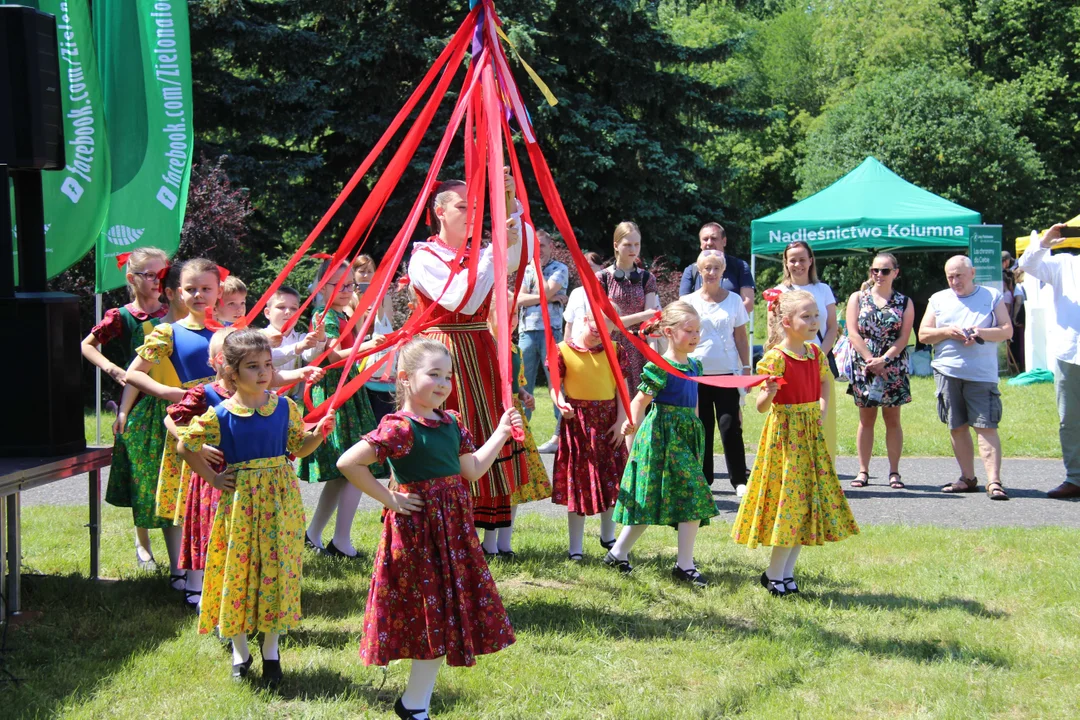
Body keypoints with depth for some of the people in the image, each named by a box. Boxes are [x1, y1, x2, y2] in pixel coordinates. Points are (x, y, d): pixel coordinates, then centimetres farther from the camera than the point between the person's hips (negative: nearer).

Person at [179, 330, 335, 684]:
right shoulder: (219, 415, -7)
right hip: (239, 500, -2)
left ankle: (271, 651, 20)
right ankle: (240, 651, 22)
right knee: (238, 571, 5)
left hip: (281, 498, 2)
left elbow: (298, 447, 11)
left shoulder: (284, 407, 0)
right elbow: (185, 446, 4)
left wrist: (318, 434, -8)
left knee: (278, 568, 5)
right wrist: (213, 478, 1)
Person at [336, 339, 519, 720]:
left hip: (453, 526, 8)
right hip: (417, 528, -8)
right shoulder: (400, 428, -18)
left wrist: (501, 433, 10)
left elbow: (473, 470, 15)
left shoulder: (451, 422, 7)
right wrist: (387, 498, -18)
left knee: (444, 617, 12)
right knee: (433, 618, 0)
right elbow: (348, 462, -25)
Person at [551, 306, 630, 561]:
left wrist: (621, 421, -5)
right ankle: (576, 546, 11)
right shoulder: (564, 350, -5)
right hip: (577, 421, -3)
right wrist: (561, 403, -26)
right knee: (578, 482, 2)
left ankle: (608, 536, 32)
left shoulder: (614, 351, 3)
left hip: (609, 421, 3)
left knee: (610, 480, 11)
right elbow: (555, 386, -5)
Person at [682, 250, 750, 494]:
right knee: (701, 426, 5)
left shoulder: (734, 300, 6)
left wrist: (746, 367, 4)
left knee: (730, 426, -5)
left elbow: (741, 337, 9)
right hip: (697, 371, 1)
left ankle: (739, 480, 1)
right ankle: (703, 478, 15)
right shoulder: (690, 301, 5)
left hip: (727, 372, -1)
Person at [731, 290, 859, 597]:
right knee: (789, 501, -5)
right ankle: (774, 575, 8)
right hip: (784, 434, -7)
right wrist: (768, 394, -36)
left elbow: (825, 382, 27)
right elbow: (761, 407, -15)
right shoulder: (775, 358, -15)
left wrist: (821, 410, 12)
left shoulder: (815, 353, 6)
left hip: (810, 434, 7)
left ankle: (785, 572, 17)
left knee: (805, 502, 7)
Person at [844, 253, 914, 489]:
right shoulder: (858, 298, 6)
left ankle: (894, 472, 8)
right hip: (863, 366, 0)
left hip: (893, 368, 0)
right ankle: (863, 471, 8)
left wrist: (883, 360, -16)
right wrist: (870, 360, -13)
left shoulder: (904, 302, 5)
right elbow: (853, 333, -3)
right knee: (866, 419, 5)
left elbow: (903, 337, -3)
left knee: (892, 420, 3)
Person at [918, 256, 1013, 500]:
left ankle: (994, 482, -15)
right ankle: (968, 478, 18)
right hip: (947, 372, 3)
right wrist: (947, 332, -10)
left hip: (982, 374, -3)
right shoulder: (938, 300, 12)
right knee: (957, 427, 7)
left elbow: (1007, 331, 1)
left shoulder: (992, 297, 7)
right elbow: (923, 335, 8)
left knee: (986, 426, -11)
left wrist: (980, 333, -16)